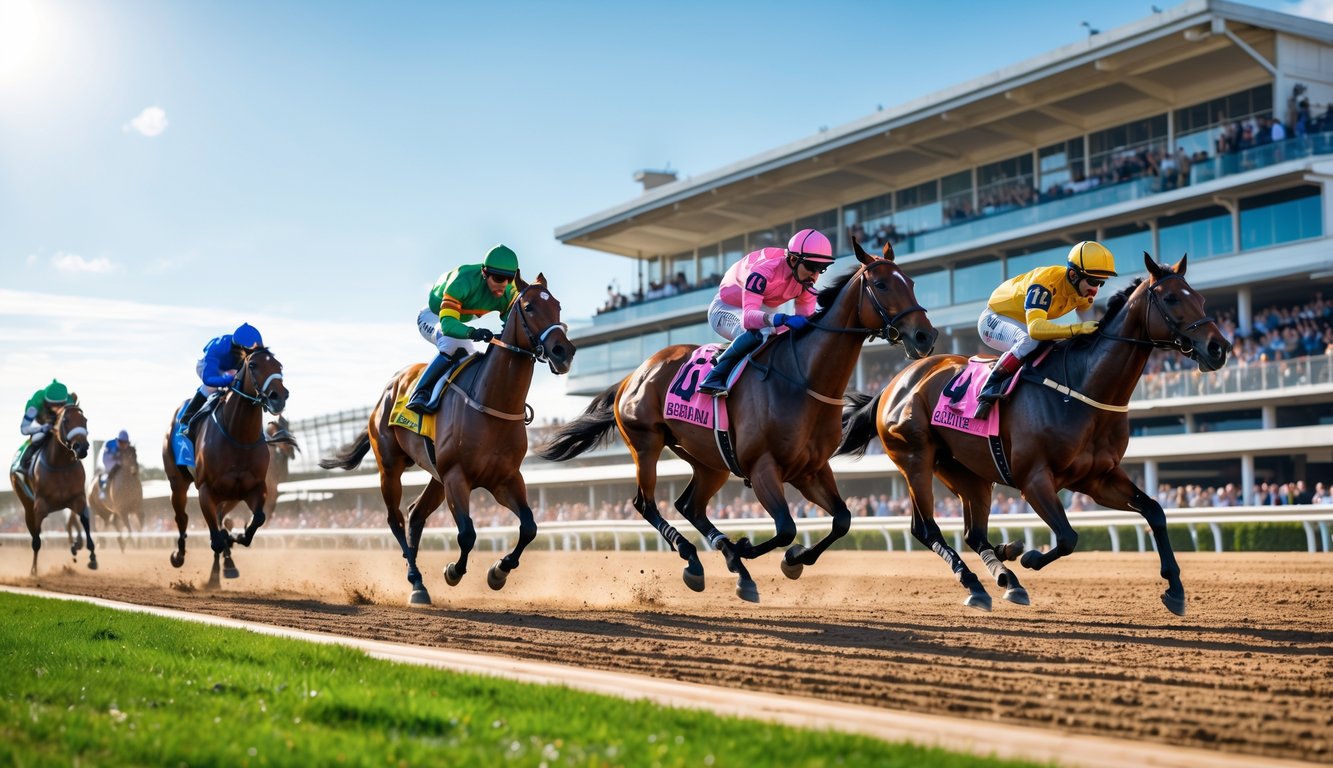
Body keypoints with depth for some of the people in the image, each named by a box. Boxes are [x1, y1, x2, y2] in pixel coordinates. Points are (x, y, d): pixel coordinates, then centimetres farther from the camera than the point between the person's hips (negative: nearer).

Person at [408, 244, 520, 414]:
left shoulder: (510, 293, -22)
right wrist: (472, 333, -65)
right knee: (453, 344, -34)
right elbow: (447, 323, -46)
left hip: (460, 322, 7)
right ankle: (420, 392, -31)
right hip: (432, 317, -7)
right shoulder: (463, 281, -40)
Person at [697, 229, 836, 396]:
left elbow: (805, 316, -15)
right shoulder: (764, 272, -39)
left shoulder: (808, 278, -18)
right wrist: (782, 319, -65)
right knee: (759, 334, -37)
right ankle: (714, 378, -31)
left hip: (764, 310, 8)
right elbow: (747, 317, -49)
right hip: (727, 310, -8)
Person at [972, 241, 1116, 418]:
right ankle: (988, 392, -31)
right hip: (994, 319, -8)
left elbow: (1090, 328, -4)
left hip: (1023, 324, 8)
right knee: (1029, 341, -37)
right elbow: (1035, 328, -48)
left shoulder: (1084, 290, -12)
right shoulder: (1046, 282, -36)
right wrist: (1077, 329, -56)